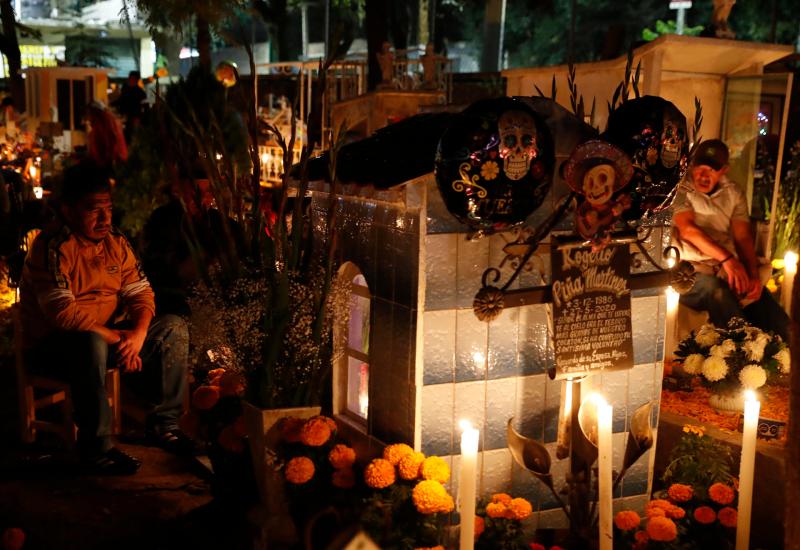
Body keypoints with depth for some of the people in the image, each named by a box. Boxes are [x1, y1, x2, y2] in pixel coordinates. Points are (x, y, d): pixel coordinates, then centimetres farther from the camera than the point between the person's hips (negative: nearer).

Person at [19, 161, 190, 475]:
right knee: (91, 344, -40)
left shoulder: (115, 242, 4)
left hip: (106, 335, 8)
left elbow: (140, 293, 2)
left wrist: (138, 335, -18)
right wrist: (117, 338, -24)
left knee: (175, 328, -4)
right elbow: (63, 313, -28)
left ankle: (164, 423, 0)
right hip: (50, 347, -7)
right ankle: (95, 447, -26)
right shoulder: (53, 247, -19)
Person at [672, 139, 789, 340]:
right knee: (718, 292, -39)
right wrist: (726, 258, -21)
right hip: (693, 271, -4)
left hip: (729, 270, 5)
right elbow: (687, 229, -11)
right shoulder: (680, 190, 2)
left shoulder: (733, 194, 17)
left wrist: (754, 276, -8)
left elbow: (743, 237, 9)